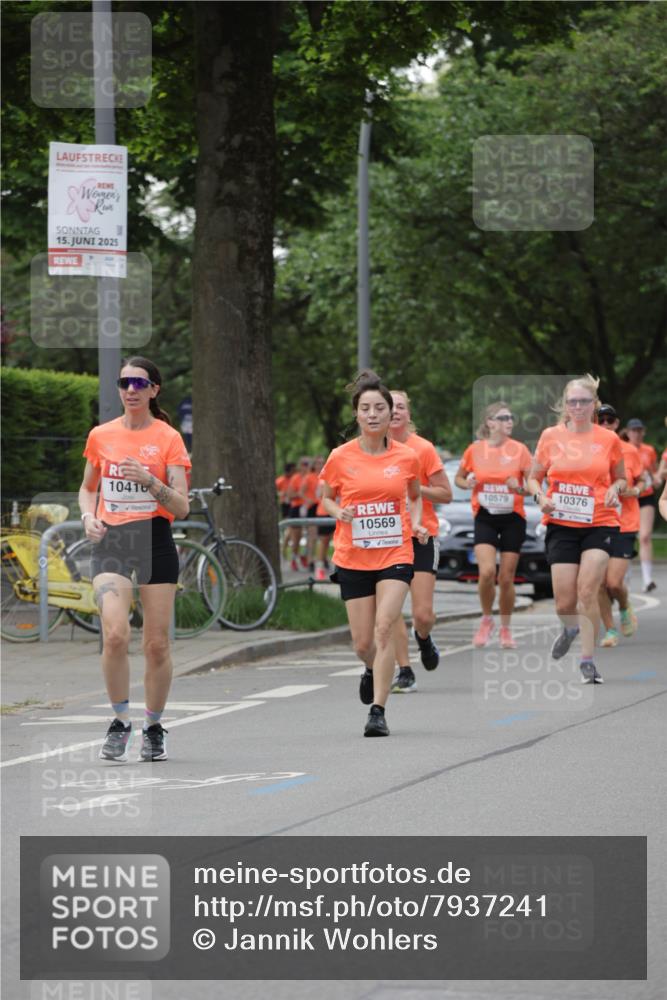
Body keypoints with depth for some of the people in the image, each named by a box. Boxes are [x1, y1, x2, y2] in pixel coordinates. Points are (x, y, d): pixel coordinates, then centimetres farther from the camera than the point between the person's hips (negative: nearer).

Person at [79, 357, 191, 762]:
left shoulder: (168, 438, -1)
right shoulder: (101, 436, 7)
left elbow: (181, 507, -5)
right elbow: (88, 488, 22)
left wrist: (149, 481, -21)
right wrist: (89, 515, 1)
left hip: (155, 542, -1)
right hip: (111, 543, 1)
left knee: (157, 643, 2)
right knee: (115, 634, -18)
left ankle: (154, 728, 20)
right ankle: (121, 722, -2)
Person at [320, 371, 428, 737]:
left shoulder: (406, 457, 0)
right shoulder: (340, 458, -3)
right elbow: (326, 498, 12)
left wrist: (416, 524, -1)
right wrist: (339, 512, -10)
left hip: (395, 555, -1)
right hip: (353, 557, 1)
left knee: (384, 627, -19)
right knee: (363, 643, 4)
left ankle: (378, 711, -17)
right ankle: (373, 670, 42)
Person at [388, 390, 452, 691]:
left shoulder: (423, 449, -6)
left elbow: (446, 494, -6)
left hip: (421, 537, -3)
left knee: (423, 614, -7)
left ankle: (423, 638, 28)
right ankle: (404, 672, 4)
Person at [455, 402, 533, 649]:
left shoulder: (519, 449, -5)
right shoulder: (475, 449, -2)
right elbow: (459, 478, 13)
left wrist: (520, 488, -23)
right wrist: (467, 484, -10)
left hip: (513, 518, 0)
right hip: (485, 517, 0)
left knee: (506, 577, 4)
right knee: (486, 572, -17)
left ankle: (505, 628, 22)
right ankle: (486, 620, 7)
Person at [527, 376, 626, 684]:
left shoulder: (608, 439, 1)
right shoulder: (550, 436, 2)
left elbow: (621, 478, 15)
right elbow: (533, 478, 11)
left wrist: (615, 489, -7)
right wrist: (540, 497, -10)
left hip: (599, 523, -1)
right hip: (561, 524, 1)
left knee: (587, 590, -16)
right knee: (564, 603, -2)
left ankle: (587, 661, -6)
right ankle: (570, 628, 35)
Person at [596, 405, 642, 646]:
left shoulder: (629, 451, 0)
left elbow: (641, 480, 12)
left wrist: (635, 490, -9)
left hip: (624, 524, -1)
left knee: (614, 582, -10)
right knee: (599, 583, -1)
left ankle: (625, 609, 24)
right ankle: (610, 630, 16)